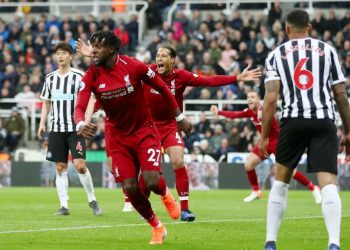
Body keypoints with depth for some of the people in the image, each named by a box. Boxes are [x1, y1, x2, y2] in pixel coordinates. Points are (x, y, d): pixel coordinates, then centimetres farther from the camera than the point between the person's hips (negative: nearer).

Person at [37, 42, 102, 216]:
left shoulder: (78, 76, -3)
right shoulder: (50, 78, 10)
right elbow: (46, 103, 18)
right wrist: (42, 123, 10)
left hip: (75, 128, -4)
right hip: (57, 129, 4)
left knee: (80, 165, -13)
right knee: (60, 167, 2)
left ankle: (92, 200, 4)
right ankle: (64, 205, 5)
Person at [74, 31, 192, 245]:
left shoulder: (134, 66, -17)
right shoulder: (91, 77, -11)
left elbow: (162, 88, -4)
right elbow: (80, 107, -19)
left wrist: (180, 117, 3)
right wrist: (81, 124, -43)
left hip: (145, 131, -3)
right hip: (119, 137, 3)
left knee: (151, 181, -19)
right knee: (130, 188, -5)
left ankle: (166, 194, 20)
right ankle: (157, 227, 19)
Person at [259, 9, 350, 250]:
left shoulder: (277, 54, 11)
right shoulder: (327, 50, 13)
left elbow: (271, 98, 0)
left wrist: (264, 136, 4)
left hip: (293, 120, 1)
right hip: (324, 121, -1)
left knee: (281, 181, 18)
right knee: (328, 183, -8)